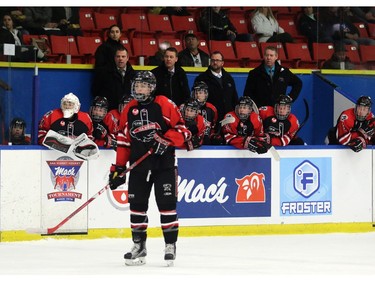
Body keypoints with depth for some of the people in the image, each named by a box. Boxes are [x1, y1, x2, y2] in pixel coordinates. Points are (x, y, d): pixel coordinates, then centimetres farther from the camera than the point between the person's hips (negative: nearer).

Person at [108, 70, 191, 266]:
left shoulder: (164, 105, -4)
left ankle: (170, 245, 1)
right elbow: (123, 140, 14)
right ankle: (139, 246, 13)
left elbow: (181, 129, -5)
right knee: (137, 204, 4)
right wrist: (118, 167, 11)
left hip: (164, 162, -4)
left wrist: (166, 140, -21)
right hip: (139, 164, 4)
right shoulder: (129, 110, 11)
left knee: (167, 203, -6)